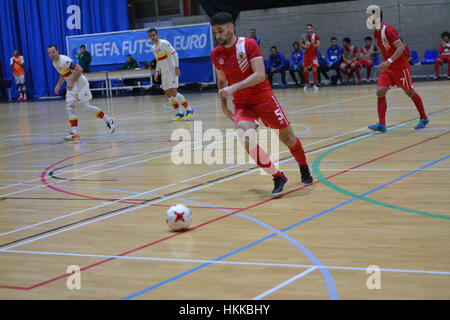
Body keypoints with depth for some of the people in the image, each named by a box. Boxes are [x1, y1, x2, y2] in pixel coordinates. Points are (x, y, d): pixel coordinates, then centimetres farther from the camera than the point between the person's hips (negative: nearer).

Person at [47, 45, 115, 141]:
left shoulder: (64, 60, -21)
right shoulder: (55, 63, 10)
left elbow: (79, 69, -28)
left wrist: (72, 82, -29)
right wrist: (59, 85, 14)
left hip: (80, 82, -9)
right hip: (71, 85, 9)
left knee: (85, 106, -7)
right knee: (70, 107, 1)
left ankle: (108, 120, 5)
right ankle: (75, 133, 1)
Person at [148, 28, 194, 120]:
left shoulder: (164, 43, -10)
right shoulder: (154, 48, 16)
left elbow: (174, 54, -15)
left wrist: (176, 67, -20)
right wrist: (157, 71, 11)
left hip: (171, 70, -9)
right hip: (164, 72, 9)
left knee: (173, 92, -16)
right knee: (167, 94, 5)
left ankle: (189, 109, -7)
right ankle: (179, 113, 13)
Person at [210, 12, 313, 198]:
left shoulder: (248, 45, -14)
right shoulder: (216, 55, 0)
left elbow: (260, 75, -23)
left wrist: (234, 88, -32)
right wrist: (224, 105, 9)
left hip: (264, 99, -2)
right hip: (242, 105, 2)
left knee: (288, 139, 8)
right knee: (246, 140, -25)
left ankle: (304, 169, 40)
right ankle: (278, 178, -9)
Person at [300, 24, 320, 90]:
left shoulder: (315, 36, -9)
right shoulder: (304, 36, 0)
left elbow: (318, 46, -16)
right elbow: (300, 43, 14)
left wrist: (311, 44, -29)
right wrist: (304, 46, -7)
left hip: (313, 55, -3)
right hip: (306, 54, 3)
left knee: (314, 69, -7)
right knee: (305, 69, 3)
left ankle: (315, 84, -4)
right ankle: (307, 83, 18)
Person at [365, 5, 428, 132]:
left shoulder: (388, 30, -20)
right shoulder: (376, 33, 7)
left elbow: (401, 47, -28)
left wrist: (389, 61, -34)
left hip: (400, 67, -7)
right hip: (387, 69, 7)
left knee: (410, 93, 6)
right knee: (380, 91, -11)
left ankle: (424, 118, 25)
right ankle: (381, 124, -15)